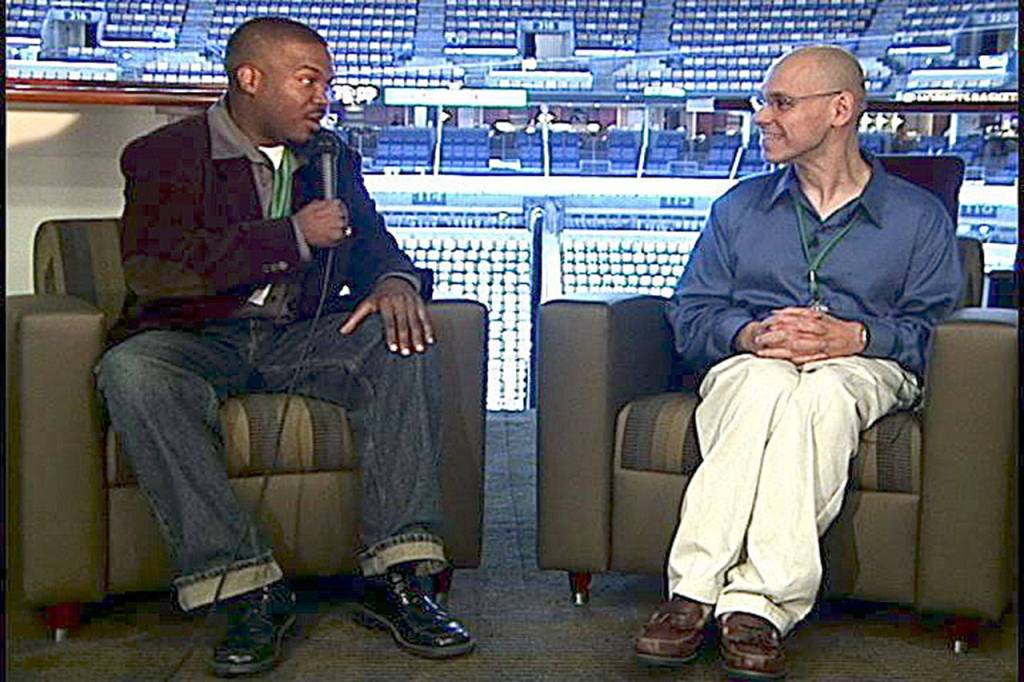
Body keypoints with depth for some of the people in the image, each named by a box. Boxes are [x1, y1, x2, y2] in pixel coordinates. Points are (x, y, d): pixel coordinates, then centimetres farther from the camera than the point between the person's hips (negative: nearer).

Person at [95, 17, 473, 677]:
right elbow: (150, 269, -14)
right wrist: (292, 238, -15)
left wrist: (395, 281, -10)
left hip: (300, 338, 4)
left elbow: (374, 245, 18)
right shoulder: (165, 155, 0)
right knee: (131, 371, -36)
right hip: (198, 342, -3)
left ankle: (400, 579, -27)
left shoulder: (333, 160, 18)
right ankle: (248, 591, -33)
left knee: (403, 341, -24)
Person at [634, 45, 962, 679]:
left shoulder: (920, 216, 15)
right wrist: (750, 334, -8)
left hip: (863, 366, -1)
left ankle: (756, 603, -47)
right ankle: (694, 594, -47)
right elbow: (691, 315, 14)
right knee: (762, 384, -38)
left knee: (819, 395, -40)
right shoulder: (739, 206, 23)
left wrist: (854, 337, -16)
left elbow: (933, 326, 3)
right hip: (748, 361, 2)